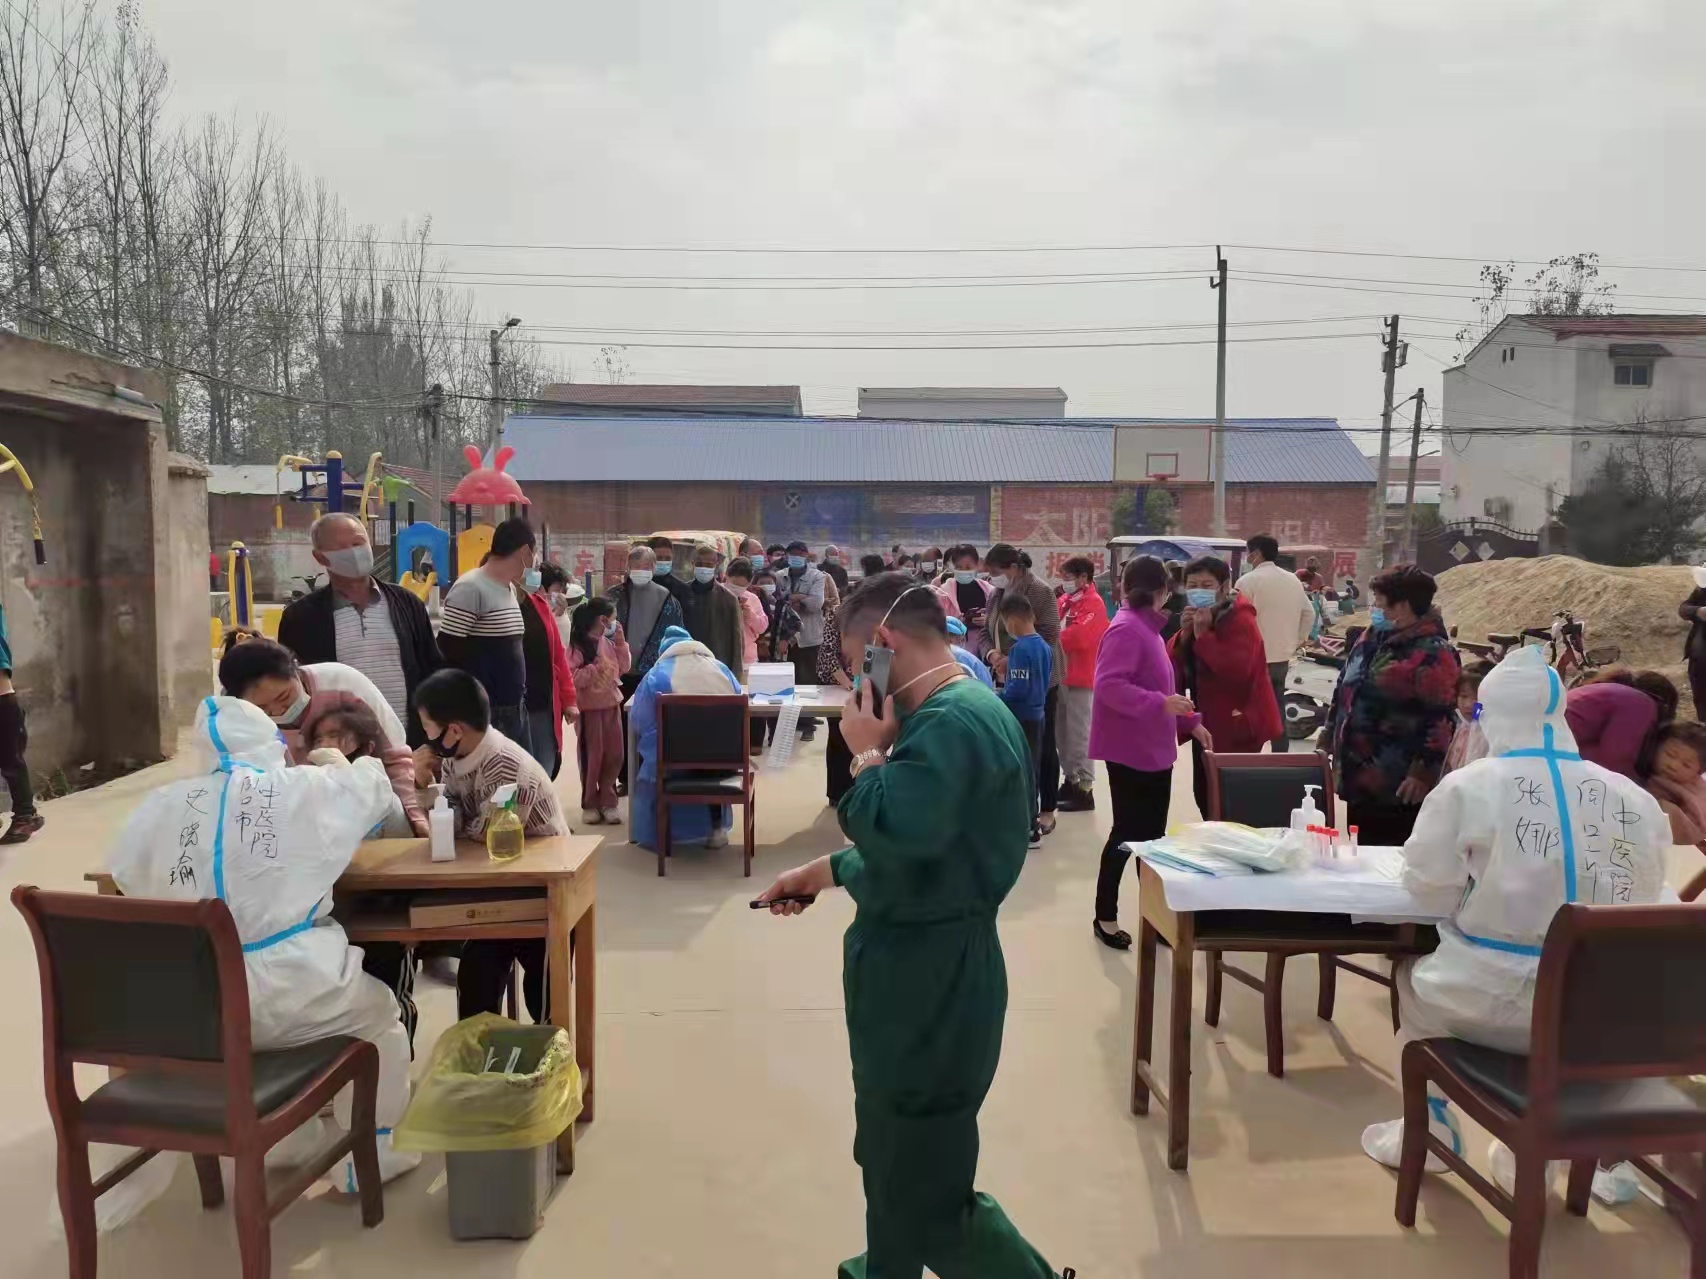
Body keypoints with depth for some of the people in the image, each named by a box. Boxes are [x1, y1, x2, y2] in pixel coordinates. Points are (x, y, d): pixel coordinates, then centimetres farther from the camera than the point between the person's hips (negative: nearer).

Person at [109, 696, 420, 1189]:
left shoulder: (161, 804, 4)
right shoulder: (306, 790, -1)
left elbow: (123, 875, 20)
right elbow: (376, 788, 18)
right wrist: (334, 768, 38)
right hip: (285, 994, -4)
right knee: (379, 1016, 24)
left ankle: (292, 1143, 46)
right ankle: (364, 1162, 27)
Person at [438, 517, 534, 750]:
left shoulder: (509, 589, 13)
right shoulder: (470, 589, -14)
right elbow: (447, 655, -16)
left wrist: (520, 702, 16)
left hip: (514, 711, 9)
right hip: (483, 715, -9)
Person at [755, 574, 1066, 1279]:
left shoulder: (952, 721, -24)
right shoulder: (955, 710, 10)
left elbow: (898, 835, -35)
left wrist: (868, 754, -18)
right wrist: (829, 870, 19)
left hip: (931, 977, -11)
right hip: (922, 966, 11)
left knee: (929, 1189, 3)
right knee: (895, 1157, 26)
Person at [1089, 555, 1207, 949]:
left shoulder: (1147, 627, 14)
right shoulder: (1126, 629, -17)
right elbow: (1108, 685, -26)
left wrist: (1192, 722, 14)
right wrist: (1161, 704, -29)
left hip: (1154, 748, 9)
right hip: (1130, 750, -9)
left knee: (1152, 833, 13)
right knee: (1128, 832, 0)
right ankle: (1105, 916, 13)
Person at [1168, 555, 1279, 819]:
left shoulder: (1240, 620, -16)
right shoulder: (1194, 618, 10)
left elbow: (1238, 670, -31)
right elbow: (1171, 664, 5)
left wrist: (1203, 635, -28)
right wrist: (1184, 634, -12)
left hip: (1236, 724, -8)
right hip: (1206, 722, 9)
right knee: (1204, 793, 14)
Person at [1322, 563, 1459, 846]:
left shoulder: (1432, 653, -15)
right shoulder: (1371, 639, 12)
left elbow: (1442, 719, -19)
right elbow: (1344, 692, 21)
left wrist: (1424, 772, -20)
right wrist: (1328, 737, 21)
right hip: (1356, 779, 8)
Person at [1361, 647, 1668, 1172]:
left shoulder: (1468, 786, -12)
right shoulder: (1636, 800, 0)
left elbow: (1429, 890, -5)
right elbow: (1640, 898, 10)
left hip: (1492, 1003, -4)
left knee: (1415, 978, 28)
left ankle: (1429, 1133, 38)